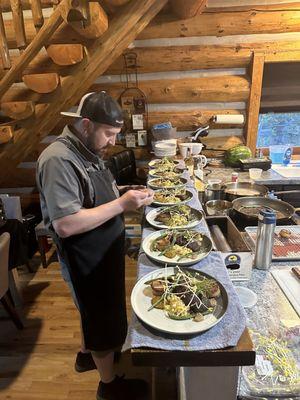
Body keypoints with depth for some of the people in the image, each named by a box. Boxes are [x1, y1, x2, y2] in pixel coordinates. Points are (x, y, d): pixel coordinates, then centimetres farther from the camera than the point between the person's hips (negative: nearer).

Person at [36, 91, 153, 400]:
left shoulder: (87, 151, 4)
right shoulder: (58, 160, -26)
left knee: (98, 312, 28)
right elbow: (65, 225, -31)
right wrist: (122, 204, -28)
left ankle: (90, 351, 55)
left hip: (103, 252, 9)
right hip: (86, 261, -9)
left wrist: (126, 195, -3)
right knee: (105, 320, 12)